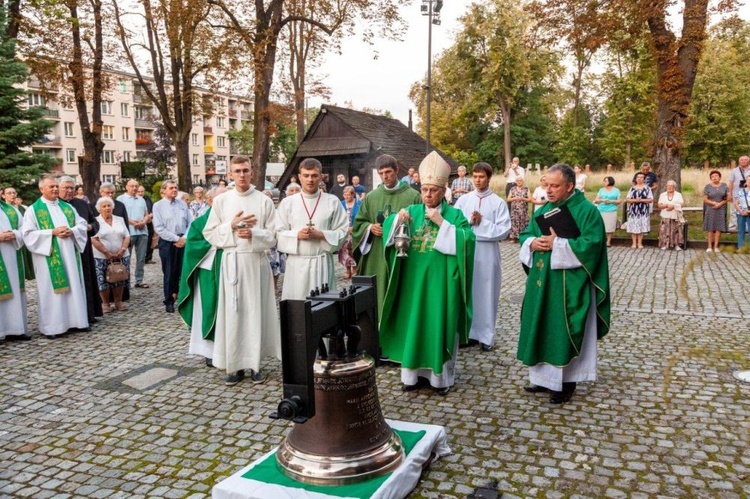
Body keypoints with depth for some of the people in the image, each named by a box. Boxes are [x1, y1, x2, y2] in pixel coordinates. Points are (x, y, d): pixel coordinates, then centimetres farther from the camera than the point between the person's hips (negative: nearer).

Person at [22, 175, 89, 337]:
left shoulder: (67, 207, 13)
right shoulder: (33, 209, 0)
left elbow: (82, 224, 11)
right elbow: (28, 233, -8)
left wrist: (71, 231, -9)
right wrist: (52, 232, -17)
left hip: (70, 254, 5)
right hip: (49, 257, -5)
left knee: (74, 286, 6)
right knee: (52, 290, -2)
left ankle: (76, 320, 15)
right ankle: (52, 326, 4)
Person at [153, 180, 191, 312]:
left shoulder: (182, 204, 10)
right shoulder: (158, 205, -1)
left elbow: (190, 223, 8)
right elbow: (159, 228, -8)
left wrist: (184, 238, -7)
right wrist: (176, 239, -11)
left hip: (184, 241, 3)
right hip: (167, 242, -3)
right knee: (169, 273, 3)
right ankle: (169, 301, 12)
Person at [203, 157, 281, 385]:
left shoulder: (264, 201, 3)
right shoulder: (221, 200, 5)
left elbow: (273, 235, 1)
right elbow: (209, 234, 4)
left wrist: (253, 233, -15)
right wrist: (231, 225, -10)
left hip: (256, 261, 0)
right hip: (231, 260, 1)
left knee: (256, 310, 4)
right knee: (232, 312, 2)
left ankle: (255, 363, 15)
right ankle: (234, 365, 12)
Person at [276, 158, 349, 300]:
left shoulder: (332, 201, 3)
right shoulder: (287, 202, 5)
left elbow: (343, 231, 2)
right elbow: (278, 232, 4)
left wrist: (321, 235, -12)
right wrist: (297, 235, -12)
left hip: (323, 261, 0)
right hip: (297, 262, 0)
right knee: (295, 301, 0)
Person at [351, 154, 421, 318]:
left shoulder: (413, 196, -3)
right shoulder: (371, 197, 7)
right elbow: (358, 223, 12)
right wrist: (370, 228, -7)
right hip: (376, 257, 3)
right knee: (377, 295, 7)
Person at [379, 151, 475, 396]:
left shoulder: (454, 214, 0)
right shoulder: (412, 211, 9)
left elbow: (467, 239, -15)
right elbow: (388, 230, 0)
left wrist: (441, 223, -21)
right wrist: (398, 219, -20)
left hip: (440, 280, -3)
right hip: (413, 279, 3)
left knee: (440, 325, 3)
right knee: (413, 323, 8)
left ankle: (442, 377, 16)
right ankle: (415, 373, 20)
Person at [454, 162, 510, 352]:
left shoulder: (498, 202, -1)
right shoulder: (463, 200, 7)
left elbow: (504, 230, -8)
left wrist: (482, 223, -14)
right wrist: (469, 221, -14)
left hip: (487, 255, -2)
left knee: (486, 295, 3)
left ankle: (486, 335, 13)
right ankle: (466, 332, 20)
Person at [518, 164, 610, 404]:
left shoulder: (587, 211, -9)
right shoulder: (544, 209, 12)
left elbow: (590, 245, -19)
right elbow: (525, 235, 13)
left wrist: (556, 244, -21)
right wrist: (533, 243, -9)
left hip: (568, 286, -7)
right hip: (542, 282, 7)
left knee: (563, 332, 0)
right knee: (541, 329, 11)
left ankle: (566, 381, 15)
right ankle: (544, 377, 24)